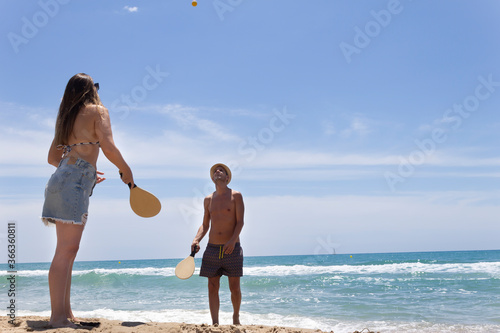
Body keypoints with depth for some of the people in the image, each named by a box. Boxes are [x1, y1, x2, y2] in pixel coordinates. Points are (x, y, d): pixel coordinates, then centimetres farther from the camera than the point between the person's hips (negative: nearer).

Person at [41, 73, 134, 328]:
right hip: (75, 183, -8)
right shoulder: (97, 111, 2)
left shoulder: (65, 116, 22)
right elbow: (108, 148, -11)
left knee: (68, 250, 9)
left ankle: (65, 313, 12)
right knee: (66, 250, -11)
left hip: (62, 177, 8)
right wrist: (126, 170, 5)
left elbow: (52, 157, 24)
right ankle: (58, 316, -13)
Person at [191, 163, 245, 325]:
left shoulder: (236, 196, 1)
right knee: (212, 288, -1)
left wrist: (233, 240, -20)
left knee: (234, 288, 1)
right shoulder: (208, 200, 12)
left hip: (232, 248, -3)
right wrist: (196, 240, -1)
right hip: (212, 249, 3)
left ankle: (236, 317, 24)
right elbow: (205, 225, 16)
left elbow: (240, 221, -5)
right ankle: (215, 323, 5)